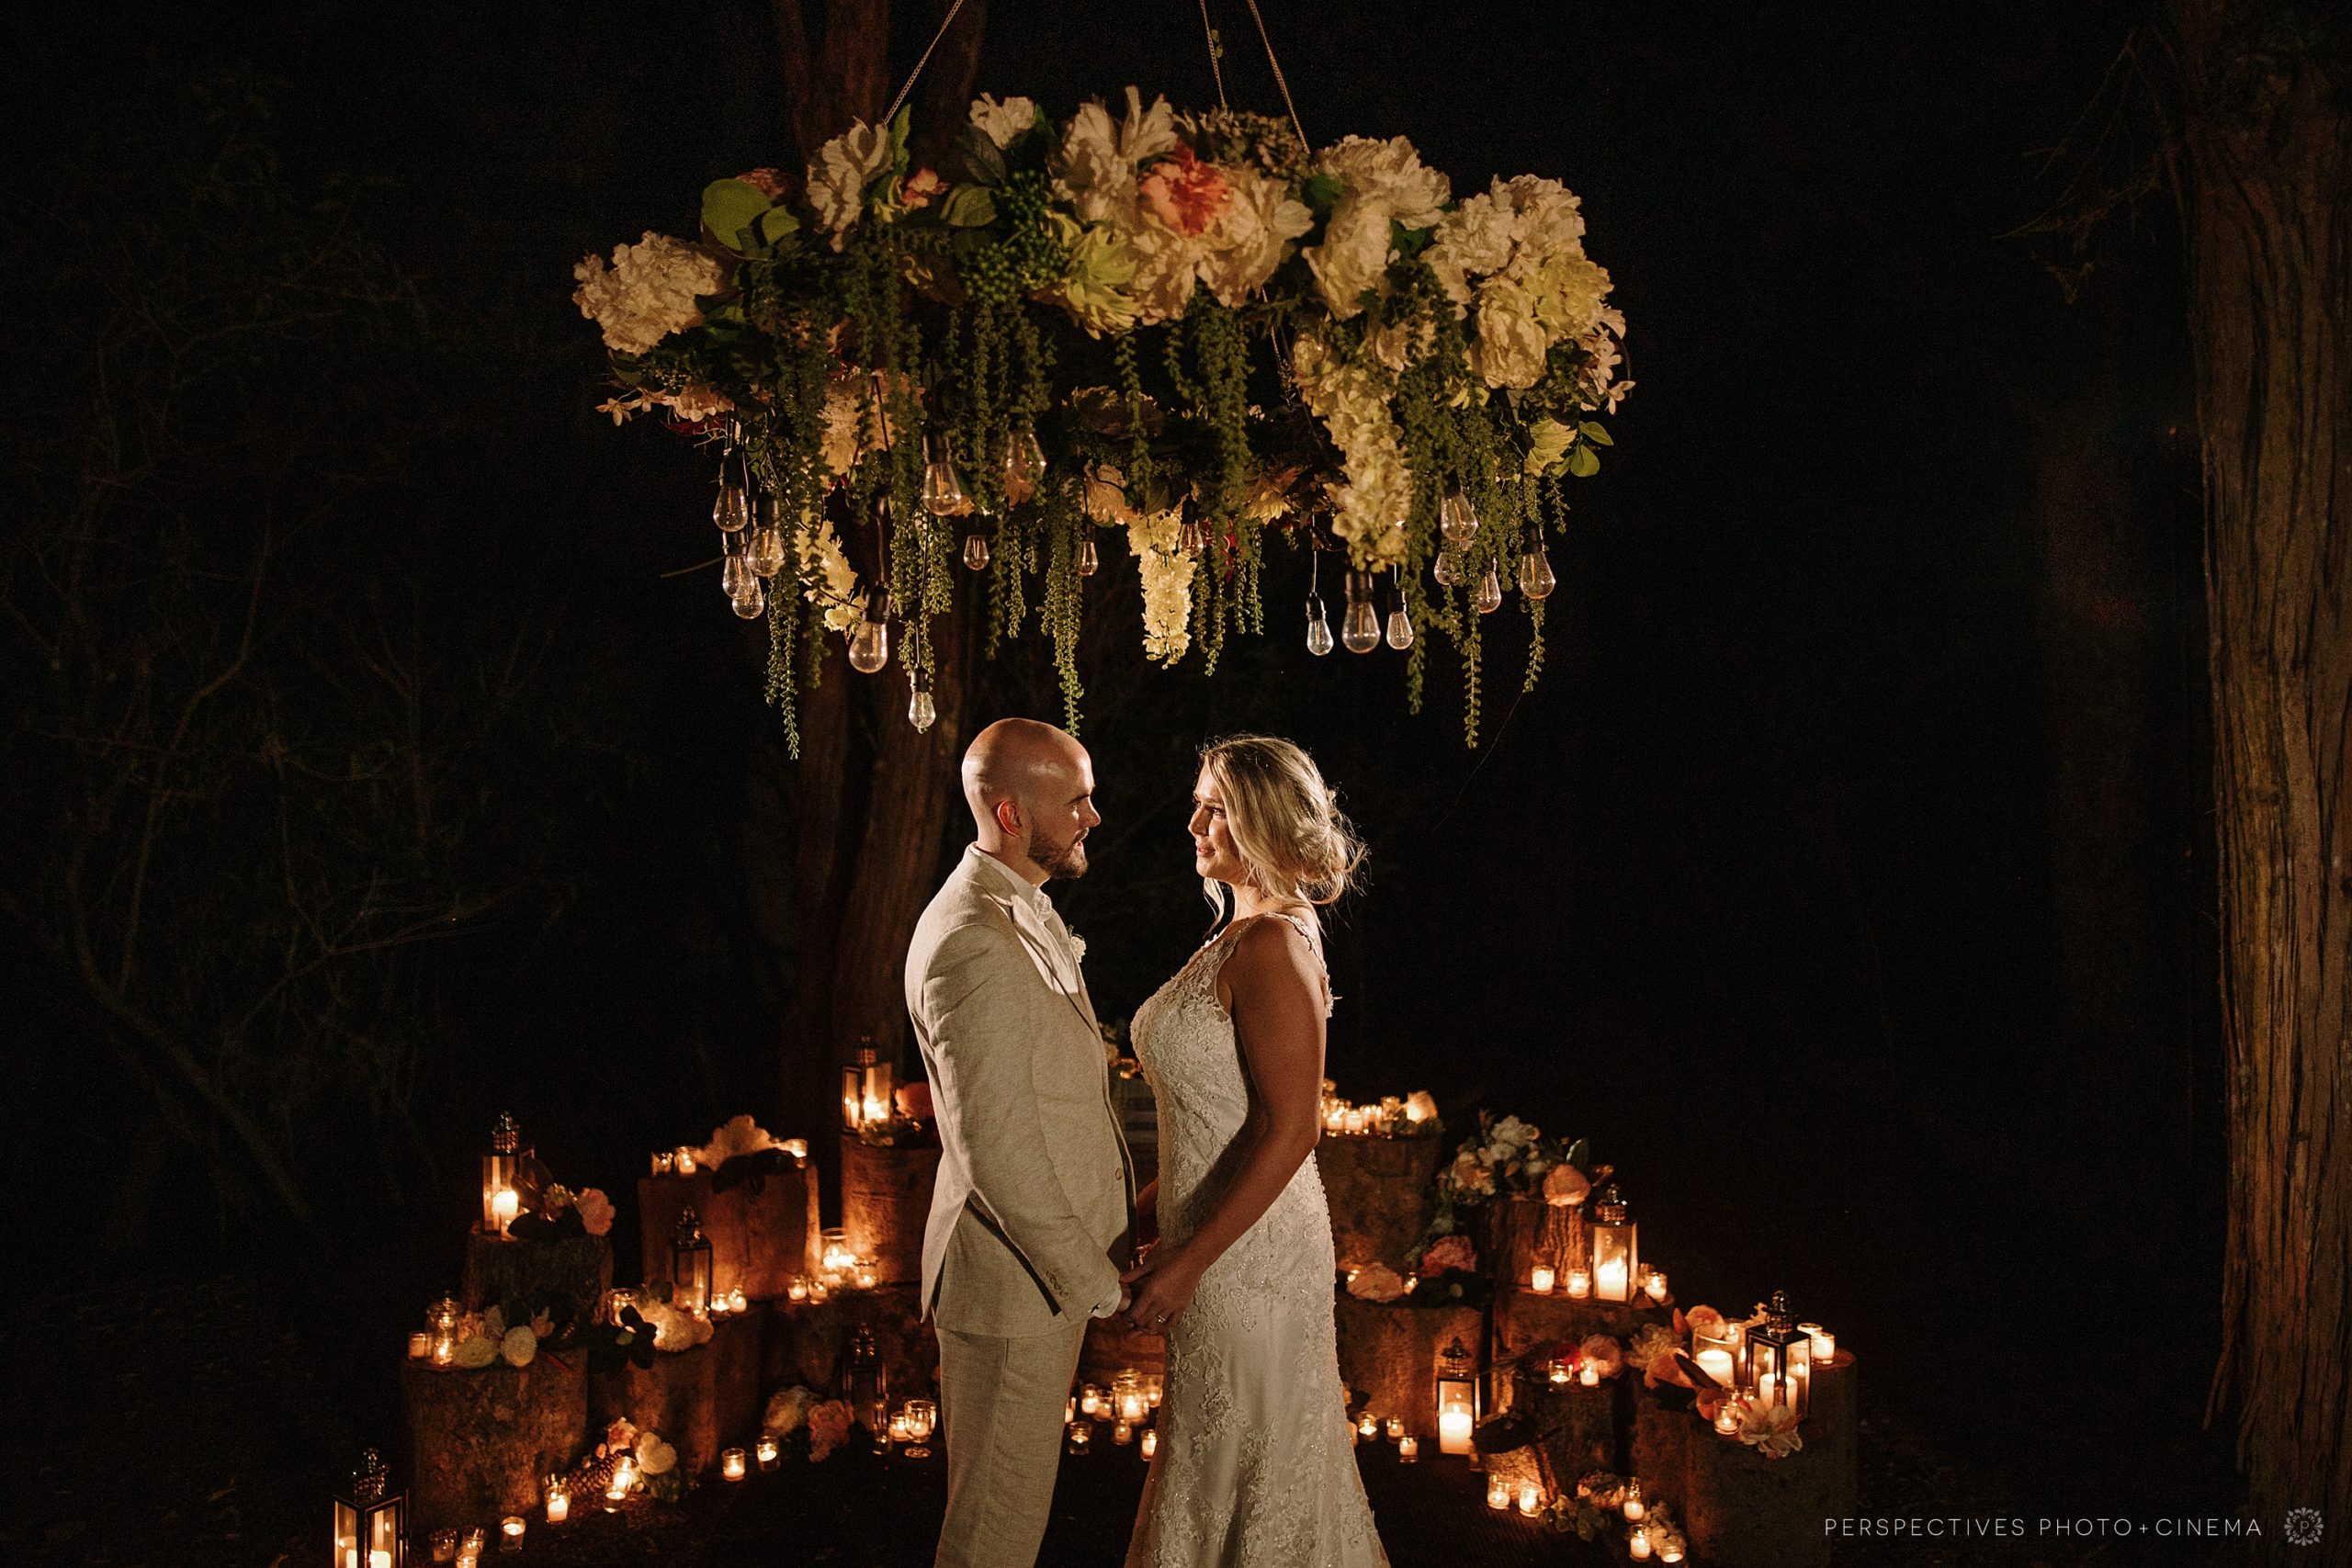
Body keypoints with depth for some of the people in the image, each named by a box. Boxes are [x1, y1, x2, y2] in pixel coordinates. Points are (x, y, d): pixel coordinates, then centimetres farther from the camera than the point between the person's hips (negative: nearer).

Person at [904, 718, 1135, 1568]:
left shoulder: (1026, 911, 8)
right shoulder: (972, 947, -26)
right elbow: (996, 1148, -26)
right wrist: (1092, 1279, -19)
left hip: (1054, 1260, 10)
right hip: (1018, 1279, -10)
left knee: (1008, 1488, 21)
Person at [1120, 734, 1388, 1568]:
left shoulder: (1274, 946, -21)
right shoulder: (1237, 936, 9)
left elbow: (1289, 1130, -25)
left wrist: (1190, 1261, -23)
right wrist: (1157, 1207, 18)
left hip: (1249, 1245, -9)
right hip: (1211, 1229, 9)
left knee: (1241, 1458, 4)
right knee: (1225, 1453, 19)